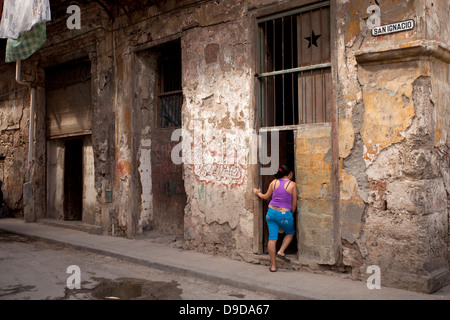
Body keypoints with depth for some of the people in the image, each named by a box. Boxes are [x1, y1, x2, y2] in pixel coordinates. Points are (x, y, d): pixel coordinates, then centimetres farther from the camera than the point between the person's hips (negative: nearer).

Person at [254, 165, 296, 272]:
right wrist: (291, 214, 16)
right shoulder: (292, 184, -4)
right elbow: (294, 203, 0)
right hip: (284, 214, -3)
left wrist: (258, 193, 35)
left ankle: (273, 266, 8)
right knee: (290, 232, 25)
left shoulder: (274, 182, 4)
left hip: (271, 212, 3)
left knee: (272, 238, 4)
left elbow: (266, 197, 15)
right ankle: (281, 251, 8)